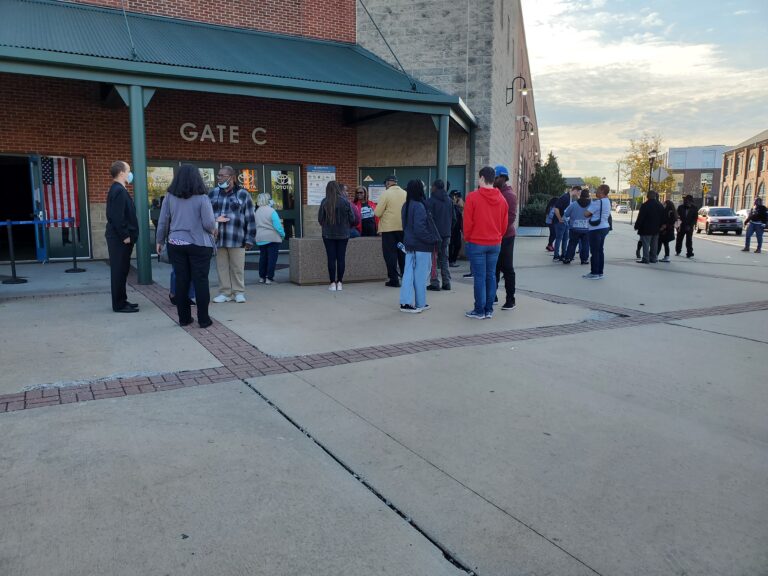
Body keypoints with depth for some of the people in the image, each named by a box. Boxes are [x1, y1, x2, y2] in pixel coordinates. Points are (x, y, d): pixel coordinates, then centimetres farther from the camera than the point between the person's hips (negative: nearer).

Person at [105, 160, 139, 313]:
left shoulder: (118, 189, 16)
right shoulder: (119, 191, -16)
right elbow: (117, 217, -23)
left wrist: (127, 235, 16)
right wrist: (125, 236, -19)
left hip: (120, 237, 10)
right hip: (120, 238, -10)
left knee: (121, 270, 14)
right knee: (119, 271, -5)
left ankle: (121, 301, 22)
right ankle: (119, 304, 1)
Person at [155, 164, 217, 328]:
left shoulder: (170, 197, 1)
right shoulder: (202, 197, -9)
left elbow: (162, 221, 4)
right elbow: (208, 223, -12)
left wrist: (160, 241, 16)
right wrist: (214, 230, 10)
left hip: (176, 244, 3)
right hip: (199, 245, -3)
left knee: (181, 280, 9)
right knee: (200, 281, 3)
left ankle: (184, 317, 16)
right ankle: (203, 319, 6)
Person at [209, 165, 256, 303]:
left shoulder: (243, 194, 1)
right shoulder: (213, 194, 10)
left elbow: (250, 218, 0)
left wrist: (249, 239, -5)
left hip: (236, 238, -3)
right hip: (218, 238, 3)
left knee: (237, 267, 3)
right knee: (222, 266, 7)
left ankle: (238, 292, 14)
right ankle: (225, 292, 16)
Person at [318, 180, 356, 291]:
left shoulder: (324, 202, -8)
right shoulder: (345, 201, -7)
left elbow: (320, 219, -2)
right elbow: (352, 218, -2)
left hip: (328, 234, -1)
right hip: (343, 234, 1)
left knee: (331, 258, 4)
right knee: (341, 258, 7)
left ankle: (333, 283, 5)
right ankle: (339, 283, 10)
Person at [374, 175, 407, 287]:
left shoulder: (386, 193, -10)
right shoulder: (405, 194, 3)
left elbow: (378, 213, -11)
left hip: (389, 228, -5)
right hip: (403, 228, 5)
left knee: (390, 254, 2)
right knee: (402, 252, 15)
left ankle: (394, 279, 1)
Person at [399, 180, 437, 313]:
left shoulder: (406, 206, 8)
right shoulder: (419, 206, -18)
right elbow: (420, 228, -21)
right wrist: (433, 239, -13)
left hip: (409, 244, 7)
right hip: (421, 246, -7)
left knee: (408, 273, 7)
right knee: (421, 275, 4)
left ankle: (405, 302, 5)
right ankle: (420, 304, 13)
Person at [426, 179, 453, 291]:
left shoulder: (431, 200, -10)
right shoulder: (449, 200, 10)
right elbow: (453, 217, 15)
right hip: (446, 233, 6)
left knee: (433, 259, -1)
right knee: (444, 258, 12)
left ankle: (434, 283, -4)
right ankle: (446, 283, 11)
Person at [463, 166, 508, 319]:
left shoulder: (473, 197, -11)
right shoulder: (502, 199, 5)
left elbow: (467, 222, -9)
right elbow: (504, 223, 8)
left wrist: (467, 238, 4)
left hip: (476, 243, -4)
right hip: (495, 243, 5)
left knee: (479, 277, -1)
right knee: (491, 276, 10)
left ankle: (479, 311, 4)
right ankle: (489, 310, 15)